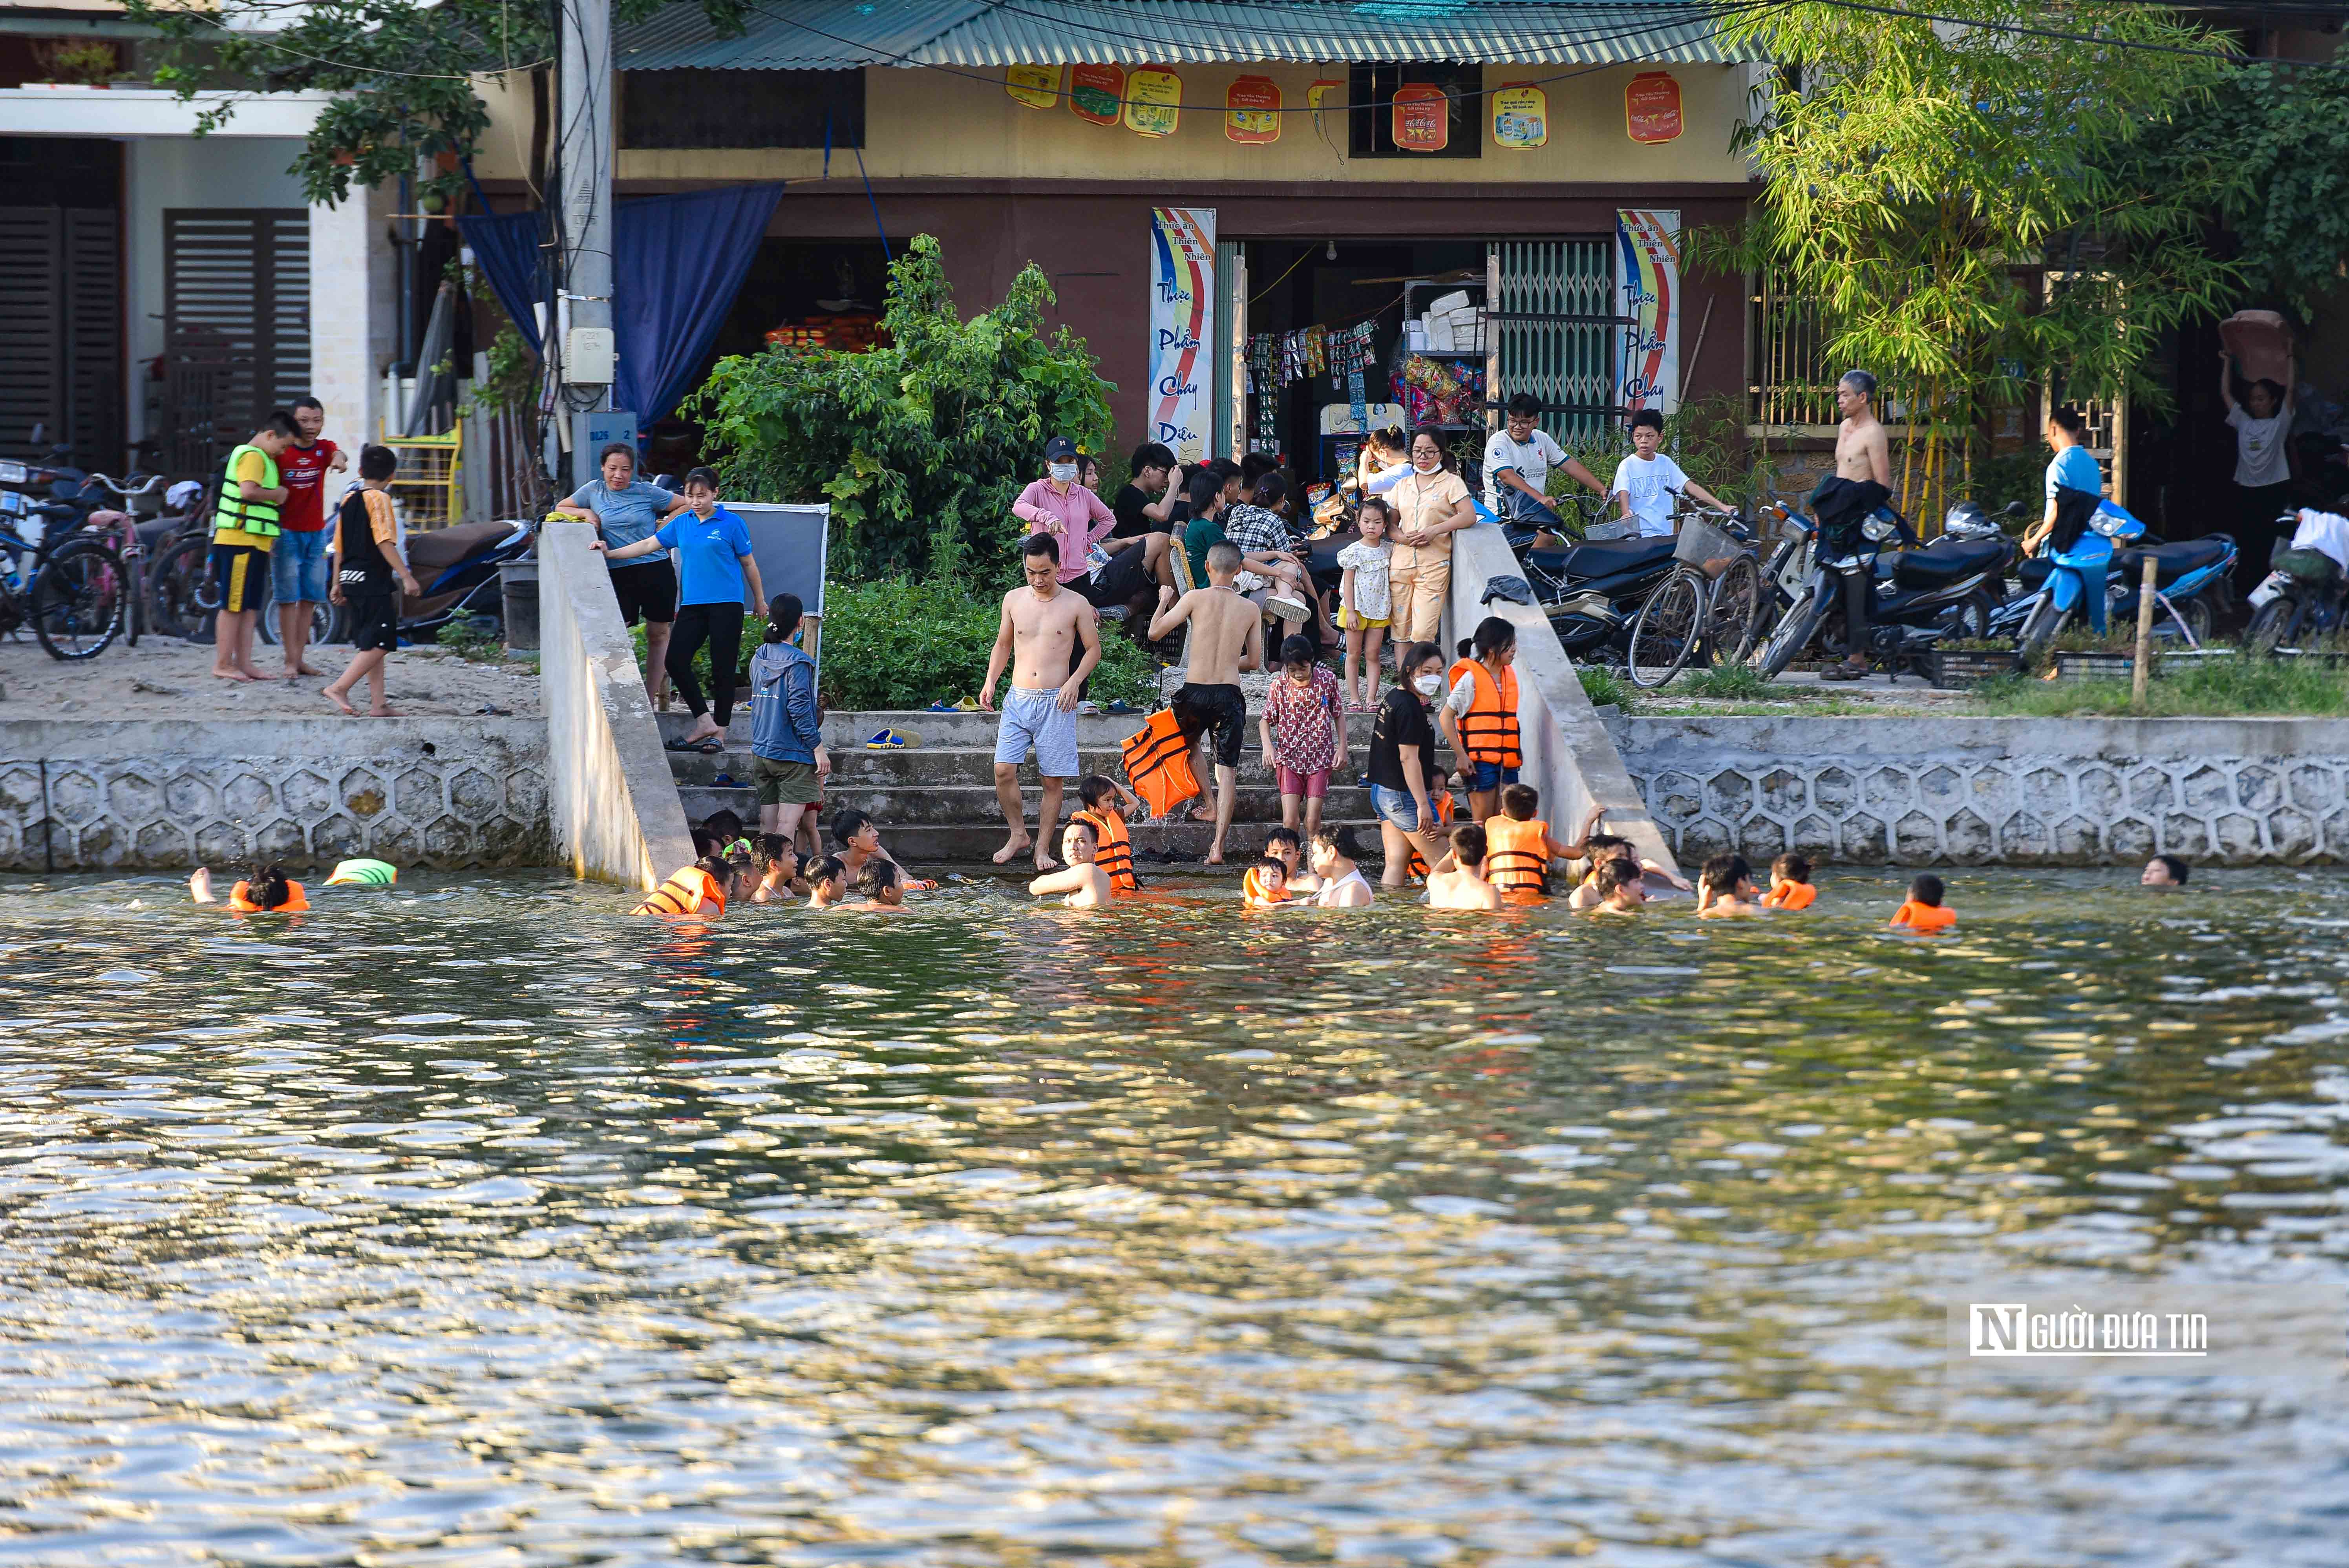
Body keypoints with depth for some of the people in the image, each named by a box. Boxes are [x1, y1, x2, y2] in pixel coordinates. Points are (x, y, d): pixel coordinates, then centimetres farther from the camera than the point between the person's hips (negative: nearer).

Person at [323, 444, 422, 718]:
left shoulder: (348, 500, 13)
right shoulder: (379, 499, -10)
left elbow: (339, 547, 16)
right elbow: (385, 542, -18)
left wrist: (338, 584, 21)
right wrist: (407, 577, -18)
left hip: (352, 580, 9)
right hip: (373, 580, -9)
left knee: (372, 645, 11)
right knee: (380, 644, -8)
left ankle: (378, 704, 9)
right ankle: (339, 688, -16)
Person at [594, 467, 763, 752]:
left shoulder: (731, 524, -3)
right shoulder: (681, 523, 10)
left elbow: (749, 564, 4)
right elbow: (649, 545, 14)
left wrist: (760, 601, 10)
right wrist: (610, 553, 7)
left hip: (726, 604, -5)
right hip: (692, 605, 5)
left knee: (723, 669, -2)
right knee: (676, 661, -8)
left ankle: (720, 731, 7)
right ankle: (704, 722, 1)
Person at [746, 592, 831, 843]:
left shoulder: (760, 657, 8)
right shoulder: (797, 661, -13)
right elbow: (799, 708, -18)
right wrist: (818, 748, -13)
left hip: (762, 752, 7)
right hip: (793, 755, -7)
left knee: (767, 826, 8)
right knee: (787, 826, -8)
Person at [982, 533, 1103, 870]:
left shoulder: (1075, 605, -1)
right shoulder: (1014, 600, 8)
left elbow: (1094, 650, 6)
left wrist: (1074, 681, -10)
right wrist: (991, 681, 7)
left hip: (1056, 703, -2)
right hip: (1018, 700, 2)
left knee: (1053, 779, -1)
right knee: (1003, 770, -10)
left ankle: (1043, 848, 8)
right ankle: (1018, 834, 9)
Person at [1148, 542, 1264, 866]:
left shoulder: (1196, 598, -5)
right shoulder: (1250, 610, 3)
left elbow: (1155, 633, 0)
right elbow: (1254, 662, 10)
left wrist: (1164, 602, 18)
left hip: (1195, 692, -1)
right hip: (1229, 693, 1)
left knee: (1189, 745, 30)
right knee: (1226, 769, 2)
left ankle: (1208, 805, 36)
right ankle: (1218, 846, -7)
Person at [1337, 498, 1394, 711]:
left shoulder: (1387, 550, 4)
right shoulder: (1354, 552, -9)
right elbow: (1348, 584, -9)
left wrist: (1392, 607, 9)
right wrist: (1350, 612, -14)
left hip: (1379, 610, 3)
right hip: (1356, 609, -3)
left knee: (1372, 655, 3)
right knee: (1354, 654, 4)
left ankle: (1371, 698, 3)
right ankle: (1354, 699, 9)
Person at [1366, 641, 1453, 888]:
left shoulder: (1392, 699, 13)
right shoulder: (1410, 708, -17)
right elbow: (1409, 758, -21)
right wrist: (1423, 805, -21)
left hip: (1382, 791, 10)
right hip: (1405, 795, -10)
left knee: (1396, 865, 7)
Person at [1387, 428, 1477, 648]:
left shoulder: (1451, 482, 3)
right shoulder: (1402, 485, 16)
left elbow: (1469, 516, -9)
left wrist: (1434, 531, -17)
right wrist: (1405, 538, -7)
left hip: (1434, 565, -5)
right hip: (1401, 562, 5)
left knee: (1422, 634, -14)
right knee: (1401, 631, 4)